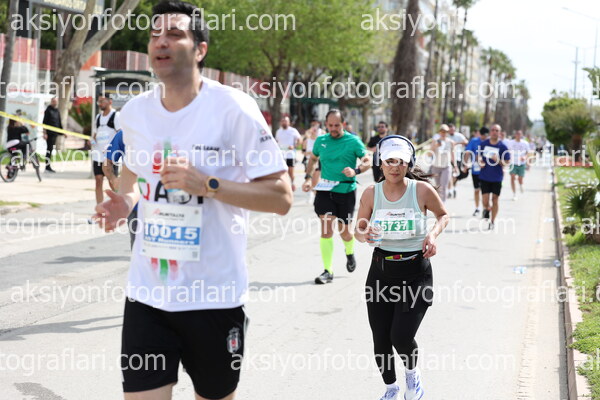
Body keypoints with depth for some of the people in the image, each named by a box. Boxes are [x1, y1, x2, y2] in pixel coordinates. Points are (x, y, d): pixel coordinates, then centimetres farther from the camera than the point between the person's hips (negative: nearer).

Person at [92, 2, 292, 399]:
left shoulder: (233, 109, -12)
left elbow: (281, 197, -13)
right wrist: (124, 202, 3)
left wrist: (207, 185, -23)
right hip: (146, 293, 4)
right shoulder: (135, 111, 4)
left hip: (214, 297, -3)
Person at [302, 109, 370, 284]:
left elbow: (367, 162, -1)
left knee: (344, 230, 8)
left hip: (346, 190, -2)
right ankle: (327, 271, -5)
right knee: (326, 229, -8)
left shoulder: (353, 141, -4)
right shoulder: (321, 141, 6)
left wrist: (355, 171, -20)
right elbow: (313, 159, 23)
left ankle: (349, 253, 43)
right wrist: (308, 177, 8)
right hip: (324, 190, 2)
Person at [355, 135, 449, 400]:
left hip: (416, 271, -3)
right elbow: (358, 229, 7)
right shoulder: (371, 193, -3)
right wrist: (363, 235, -16)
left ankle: (413, 373, 22)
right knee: (380, 340, 6)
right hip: (381, 271, 3)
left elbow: (443, 214, 9)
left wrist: (434, 234, -10)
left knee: (401, 336, -14)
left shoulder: (422, 190, -9)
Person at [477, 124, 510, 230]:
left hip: (497, 177, -1)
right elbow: (478, 156, 16)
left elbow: (507, 163, -3)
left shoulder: (503, 146, -5)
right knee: (485, 200, -4)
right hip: (484, 176, 1)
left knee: (495, 199, 3)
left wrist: (499, 161, -22)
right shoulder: (483, 144, 2)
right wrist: (480, 161, -6)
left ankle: (492, 222, 16)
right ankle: (487, 209, 31)